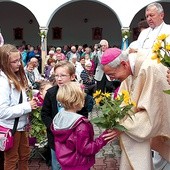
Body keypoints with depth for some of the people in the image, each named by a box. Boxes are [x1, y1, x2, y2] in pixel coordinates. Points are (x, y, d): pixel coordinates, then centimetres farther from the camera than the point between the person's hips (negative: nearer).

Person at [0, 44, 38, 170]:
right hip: (10, 127, -8)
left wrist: (30, 102, -2)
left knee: (25, 156, 22)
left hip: (22, 124, 8)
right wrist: (27, 106, -22)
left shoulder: (17, 76, 4)